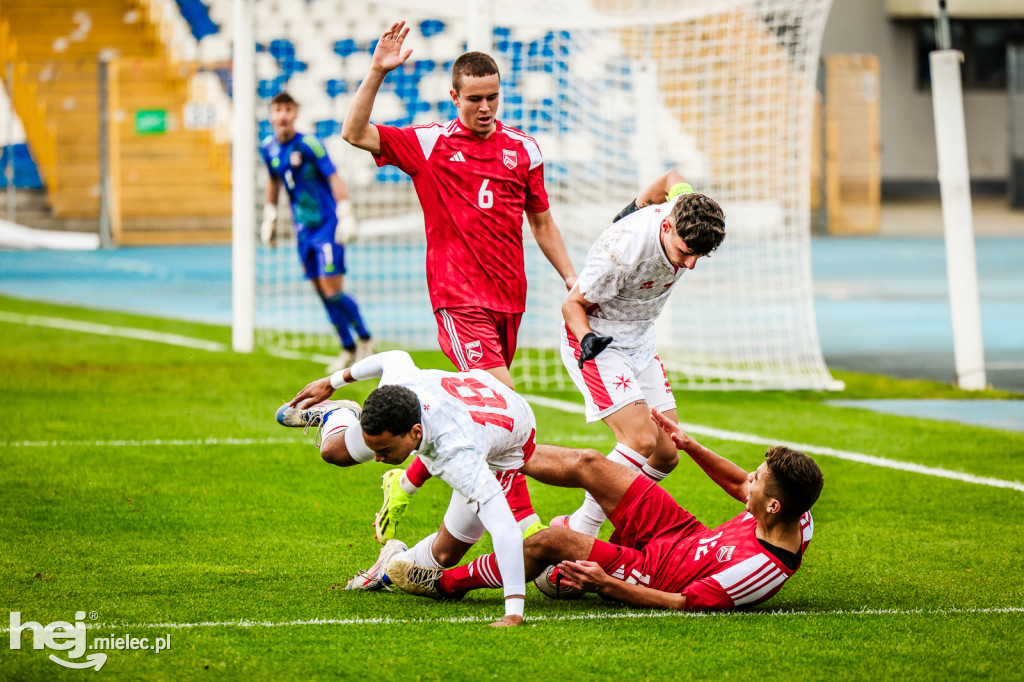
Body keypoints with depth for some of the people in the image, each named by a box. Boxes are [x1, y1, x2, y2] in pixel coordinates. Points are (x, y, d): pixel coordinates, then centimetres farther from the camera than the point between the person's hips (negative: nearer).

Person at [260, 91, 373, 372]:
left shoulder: (309, 145, -15)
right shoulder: (268, 148, 4)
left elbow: (334, 178, -15)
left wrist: (346, 215, -20)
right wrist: (269, 216, 23)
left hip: (327, 225, -6)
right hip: (304, 230, 6)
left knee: (332, 289, -12)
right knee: (322, 291, 5)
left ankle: (365, 339, 8)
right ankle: (348, 348, 15)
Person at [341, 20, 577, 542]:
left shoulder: (523, 149, 11)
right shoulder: (428, 144, 1)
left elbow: (542, 224, 19)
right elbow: (355, 133, -9)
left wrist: (572, 279, 12)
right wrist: (377, 72, -17)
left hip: (508, 298, 5)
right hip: (458, 297, -5)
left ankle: (406, 483, 28)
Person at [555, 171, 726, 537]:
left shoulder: (687, 211, -15)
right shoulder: (623, 248, -33)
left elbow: (672, 178, 11)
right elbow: (572, 303, -18)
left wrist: (638, 205, 26)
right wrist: (587, 339, -36)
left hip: (640, 341, 8)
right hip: (596, 342, -8)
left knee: (667, 453, 1)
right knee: (641, 439, -23)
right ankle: (578, 532, -16)